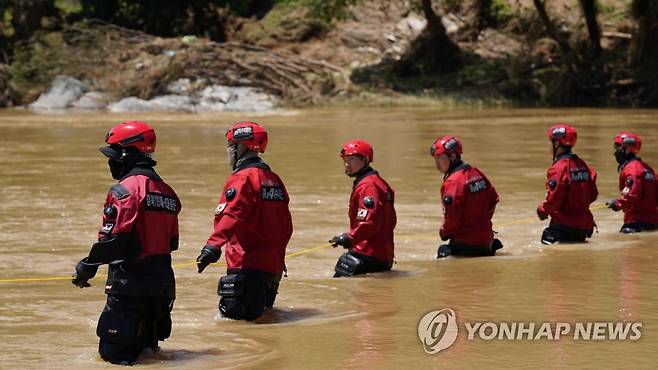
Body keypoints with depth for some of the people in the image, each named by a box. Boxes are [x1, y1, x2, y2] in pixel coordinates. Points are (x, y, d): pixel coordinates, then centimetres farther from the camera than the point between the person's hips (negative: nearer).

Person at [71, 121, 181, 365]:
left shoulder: (125, 189, -12)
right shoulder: (165, 191, 13)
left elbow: (115, 238, -18)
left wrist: (88, 265, -7)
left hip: (131, 280, -7)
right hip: (163, 279, 7)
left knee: (113, 351, -3)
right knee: (144, 344, 18)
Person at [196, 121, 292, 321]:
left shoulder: (242, 178, -9)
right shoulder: (274, 179, 17)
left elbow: (231, 216, -26)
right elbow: (286, 226, 21)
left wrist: (213, 245, -36)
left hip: (247, 265, -9)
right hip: (273, 265, 9)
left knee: (234, 316, -12)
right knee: (263, 313, 17)